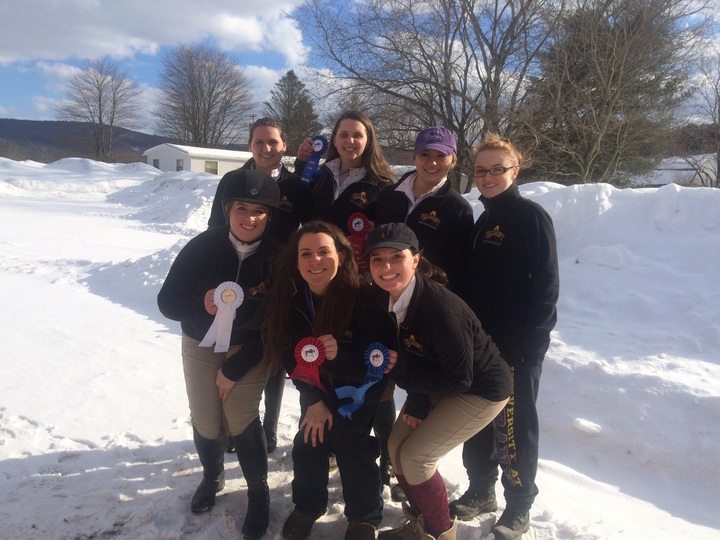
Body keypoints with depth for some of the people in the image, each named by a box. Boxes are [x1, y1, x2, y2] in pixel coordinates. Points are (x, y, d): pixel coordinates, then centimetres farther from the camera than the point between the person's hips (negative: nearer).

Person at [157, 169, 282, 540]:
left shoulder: (277, 257, -20)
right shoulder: (202, 246, -19)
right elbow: (167, 301, -12)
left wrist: (235, 369, -14)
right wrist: (201, 303, -34)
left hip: (250, 349, -1)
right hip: (200, 345, 2)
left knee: (241, 420, -10)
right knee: (206, 424, 4)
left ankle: (259, 493, 16)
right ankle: (212, 476, 38)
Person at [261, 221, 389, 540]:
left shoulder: (362, 298, -32)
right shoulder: (291, 298, -20)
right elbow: (291, 357, -8)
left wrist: (339, 356, -46)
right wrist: (314, 400, -11)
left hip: (360, 385, -3)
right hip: (317, 385, 3)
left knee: (350, 441, -9)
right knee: (309, 439, 0)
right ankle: (307, 506, 29)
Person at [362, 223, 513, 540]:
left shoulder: (442, 310, -36)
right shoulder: (381, 301, -13)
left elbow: (459, 380, -27)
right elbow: (401, 355, 0)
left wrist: (399, 369, -27)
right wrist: (416, 401, -10)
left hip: (481, 390, -7)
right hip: (436, 384, 7)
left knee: (416, 457, -10)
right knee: (397, 448, 6)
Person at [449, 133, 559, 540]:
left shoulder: (532, 217, -9)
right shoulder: (483, 221, 13)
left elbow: (545, 286, -14)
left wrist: (529, 342, -19)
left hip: (518, 346, -7)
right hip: (481, 341, 7)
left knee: (513, 426, 2)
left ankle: (519, 507, 21)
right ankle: (481, 491, 33)